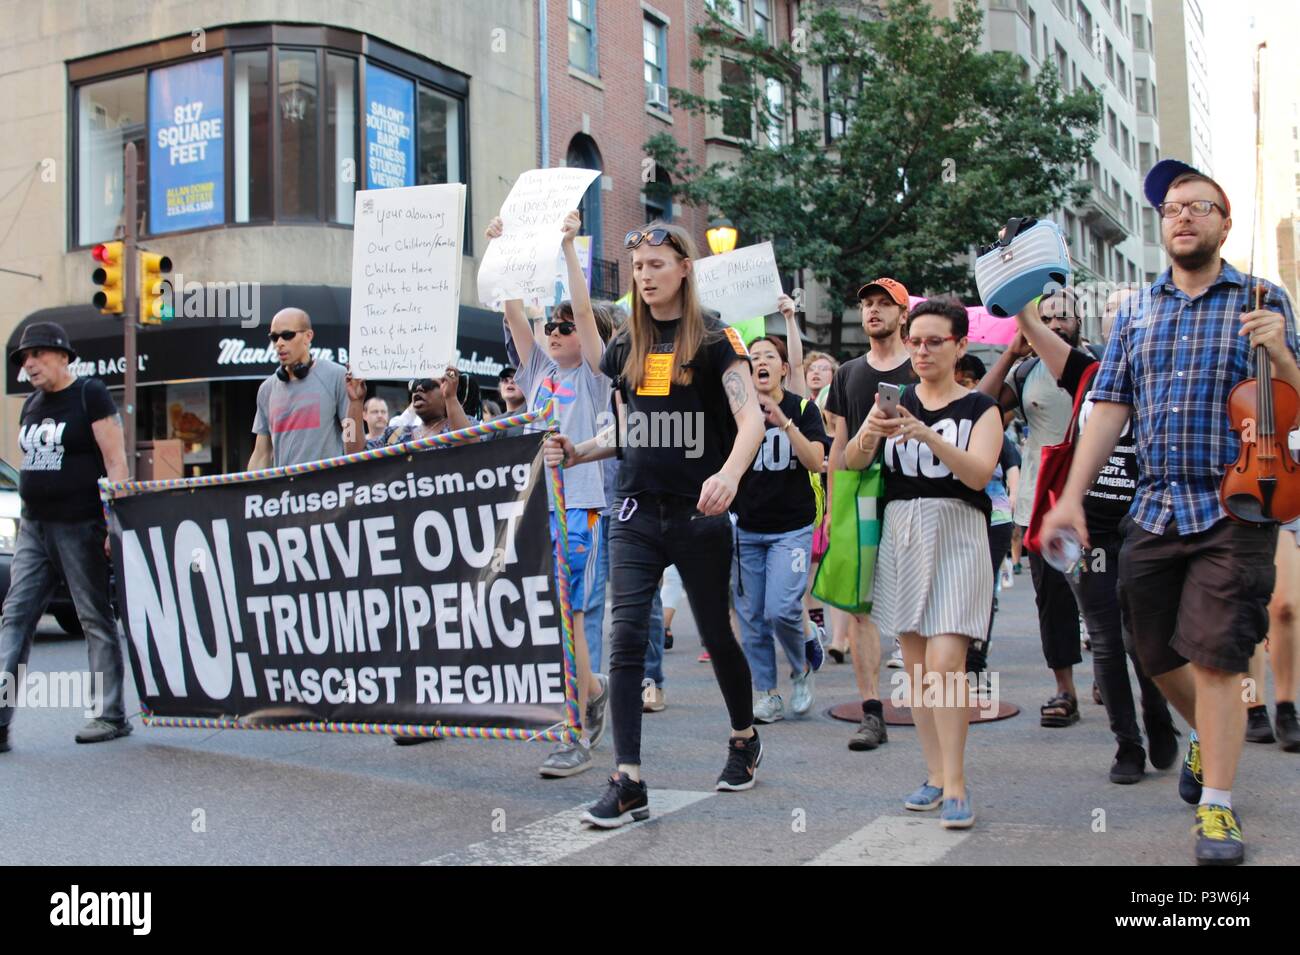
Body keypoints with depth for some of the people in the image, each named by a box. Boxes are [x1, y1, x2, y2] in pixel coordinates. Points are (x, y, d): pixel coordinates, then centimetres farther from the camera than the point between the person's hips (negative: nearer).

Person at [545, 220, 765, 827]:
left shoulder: (715, 340, -4)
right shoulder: (625, 345, 10)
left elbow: (750, 419, -15)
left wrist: (729, 474, -34)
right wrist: (579, 453, 1)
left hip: (699, 515, -3)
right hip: (637, 512, 3)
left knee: (716, 633, 11)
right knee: (626, 638, -8)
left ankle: (745, 740, 37)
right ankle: (628, 784, -7)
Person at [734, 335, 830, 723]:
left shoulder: (803, 408, 0)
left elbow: (816, 462, -11)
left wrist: (784, 422, -21)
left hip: (791, 527, -2)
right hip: (746, 527, 2)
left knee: (782, 609, -15)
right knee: (751, 616, 2)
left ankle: (801, 669, 14)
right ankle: (767, 695, 14)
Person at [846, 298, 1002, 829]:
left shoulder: (980, 408, 2)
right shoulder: (896, 402, 10)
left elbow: (979, 473, -14)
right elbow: (853, 463, -2)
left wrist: (925, 434, -28)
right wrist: (868, 432, -24)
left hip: (956, 533, -4)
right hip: (900, 532, 4)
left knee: (945, 659, -14)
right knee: (915, 661, 5)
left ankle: (955, 784, -9)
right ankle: (935, 773, 14)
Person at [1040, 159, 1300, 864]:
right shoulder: (1135, 313, 12)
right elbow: (1108, 409, 8)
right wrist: (1072, 495, 0)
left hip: (1233, 512, -4)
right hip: (1153, 509, 4)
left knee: (1215, 658, -8)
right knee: (1156, 654, 13)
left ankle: (1217, 805, 4)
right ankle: (1207, 736, 42)